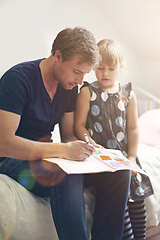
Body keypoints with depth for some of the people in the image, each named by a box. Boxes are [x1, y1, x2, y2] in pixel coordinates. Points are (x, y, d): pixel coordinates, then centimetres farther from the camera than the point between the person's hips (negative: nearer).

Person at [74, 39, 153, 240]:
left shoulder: (128, 94, 10)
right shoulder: (87, 92, 1)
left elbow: (133, 128, 10)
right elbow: (79, 125, -1)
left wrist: (132, 157, 3)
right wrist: (90, 144, -16)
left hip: (123, 156, 4)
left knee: (137, 197, -4)